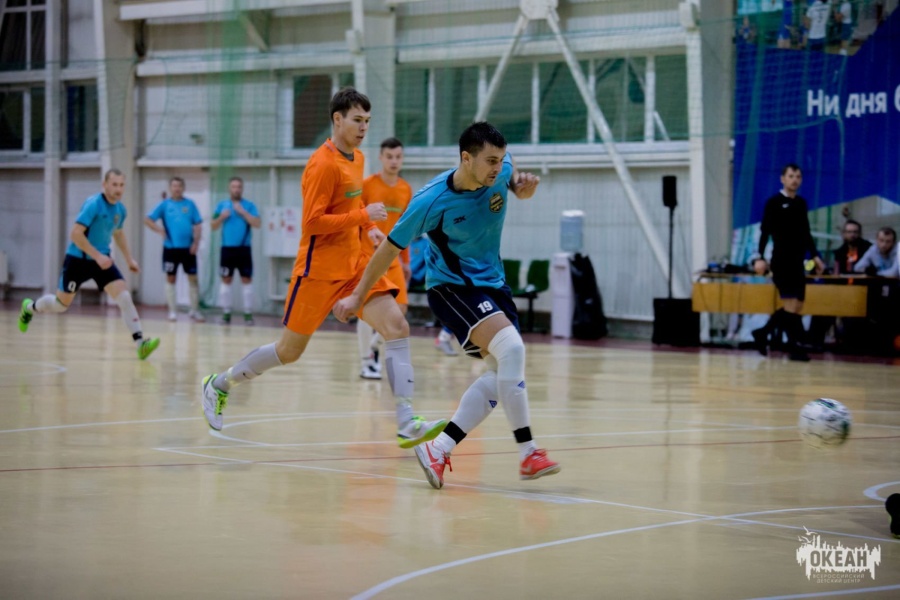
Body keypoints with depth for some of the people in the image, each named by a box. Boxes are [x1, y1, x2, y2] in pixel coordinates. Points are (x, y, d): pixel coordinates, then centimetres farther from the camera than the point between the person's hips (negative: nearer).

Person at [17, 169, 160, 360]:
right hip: (78, 260, -5)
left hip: (102, 260, 5)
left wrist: (129, 259, 17)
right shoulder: (93, 205, -21)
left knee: (124, 296, -15)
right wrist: (97, 256, -29)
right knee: (61, 304, 10)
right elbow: (75, 234, -26)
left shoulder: (120, 210, 1)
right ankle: (29, 307, 42)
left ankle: (140, 343, -20)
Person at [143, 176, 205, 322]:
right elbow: (147, 219, 0)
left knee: (193, 278, 3)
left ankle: (195, 310, 13)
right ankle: (172, 311, 11)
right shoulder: (165, 205, 1)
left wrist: (196, 242, -8)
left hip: (188, 248, 1)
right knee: (170, 279, 3)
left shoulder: (190, 204, 4)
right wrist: (159, 230, -13)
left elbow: (197, 225, 4)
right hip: (170, 248, -1)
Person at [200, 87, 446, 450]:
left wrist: (369, 228, 8)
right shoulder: (323, 165, -16)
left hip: (354, 264, 7)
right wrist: (364, 216, -21)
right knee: (289, 351, 3)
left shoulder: (357, 159, 11)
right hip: (319, 268, -7)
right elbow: (312, 222, -20)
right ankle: (219, 384, 28)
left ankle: (407, 426, -17)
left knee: (397, 327, -12)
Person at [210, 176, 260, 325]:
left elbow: (257, 223, -9)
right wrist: (222, 217, -9)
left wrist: (243, 212, -15)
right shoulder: (222, 205, 8)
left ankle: (248, 314, 1)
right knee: (226, 280, 3)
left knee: (247, 280, -3)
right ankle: (226, 313, 10)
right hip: (227, 248, 2)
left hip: (244, 249, -2)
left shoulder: (249, 205, 3)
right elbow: (213, 226, 9)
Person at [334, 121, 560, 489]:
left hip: (491, 282, 7)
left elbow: (517, 188, 16)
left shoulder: (500, 172, -10)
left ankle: (438, 449, 3)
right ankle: (528, 452, -24)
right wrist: (357, 296, -3)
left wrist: (525, 187, -10)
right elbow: (392, 248, -10)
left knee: (502, 375, -1)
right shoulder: (431, 201, -23)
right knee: (511, 347, -27)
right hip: (450, 285, -7)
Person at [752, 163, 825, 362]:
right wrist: (760, 257, -18)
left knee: (796, 307, 7)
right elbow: (765, 231, -9)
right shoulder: (774, 203, -4)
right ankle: (794, 347, -5)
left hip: (797, 262, 7)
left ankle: (762, 333, 19)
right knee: (791, 305, -9)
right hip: (781, 262, -7)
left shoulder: (801, 203, 14)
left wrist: (814, 255, 14)